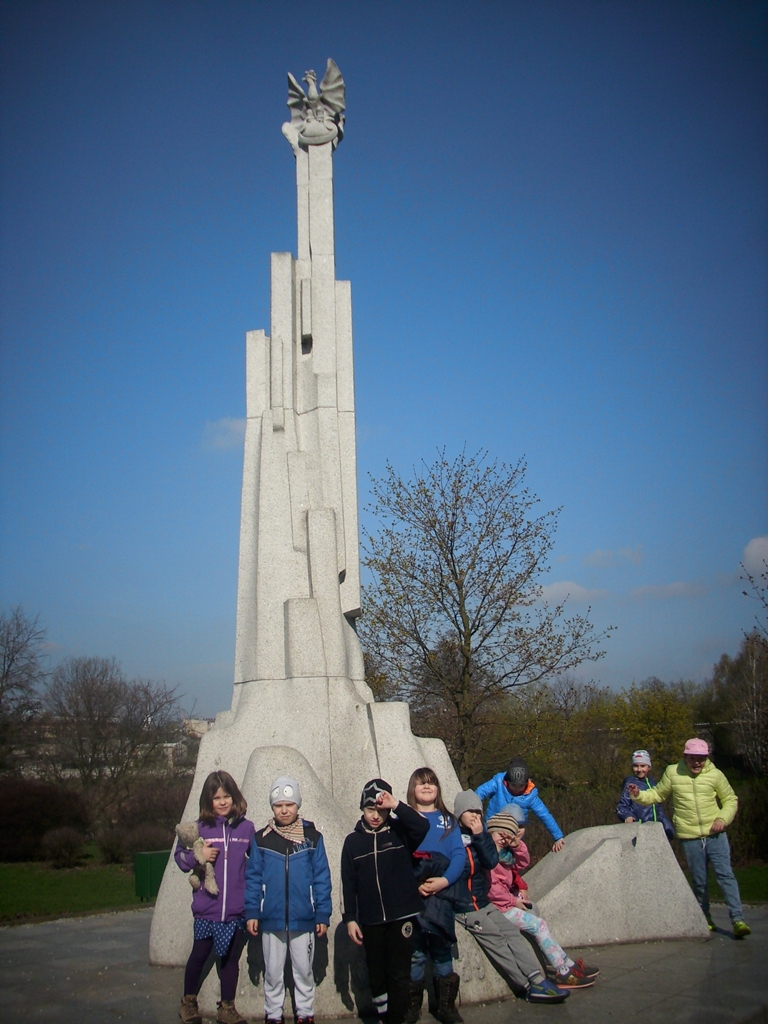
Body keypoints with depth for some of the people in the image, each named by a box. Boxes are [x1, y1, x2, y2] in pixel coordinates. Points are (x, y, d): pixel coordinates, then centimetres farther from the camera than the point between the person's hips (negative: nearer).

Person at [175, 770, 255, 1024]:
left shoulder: (247, 828, -2)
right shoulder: (200, 827, -4)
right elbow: (180, 856, 2)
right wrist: (197, 856, -17)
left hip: (237, 910, 1)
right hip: (207, 908, -1)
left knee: (231, 958, 13)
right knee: (199, 955, 13)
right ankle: (188, 1002, 36)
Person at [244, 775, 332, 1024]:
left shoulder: (312, 837, -3)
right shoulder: (261, 839, -1)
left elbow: (322, 878, -2)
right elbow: (252, 878, 2)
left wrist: (323, 915, -3)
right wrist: (251, 912, -3)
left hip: (303, 919, -1)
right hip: (271, 919, 1)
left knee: (304, 970, 11)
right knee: (272, 972, 13)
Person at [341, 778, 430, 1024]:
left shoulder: (400, 832, 0)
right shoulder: (353, 841, 4)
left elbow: (423, 826, -22)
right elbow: (348, 884, 4)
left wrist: (396, 806, -25)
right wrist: (350, 918, 0)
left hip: (402, 916, -2)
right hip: (370, 921, 2)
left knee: (399, 974, 1)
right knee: (376, 975, 9)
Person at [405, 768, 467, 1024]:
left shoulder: (448, 820, 12)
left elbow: (459, 855, 1)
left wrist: (445, 880, -15)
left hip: (442, 893, 2)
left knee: (442, 952, 5)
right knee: (415, 952, 1)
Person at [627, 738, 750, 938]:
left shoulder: (715, 775, -2)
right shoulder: (673, 773, 0)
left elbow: (731, 800, 8)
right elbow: (658, 795, 10)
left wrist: (723, 818, -8)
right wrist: (638, 795, -6)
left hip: (716, 835, -1)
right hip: (690, 837, 1)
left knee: (725, 874, -10)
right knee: (699, 881, 9)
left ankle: (738, 920, -7)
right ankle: (705, 920, 24)